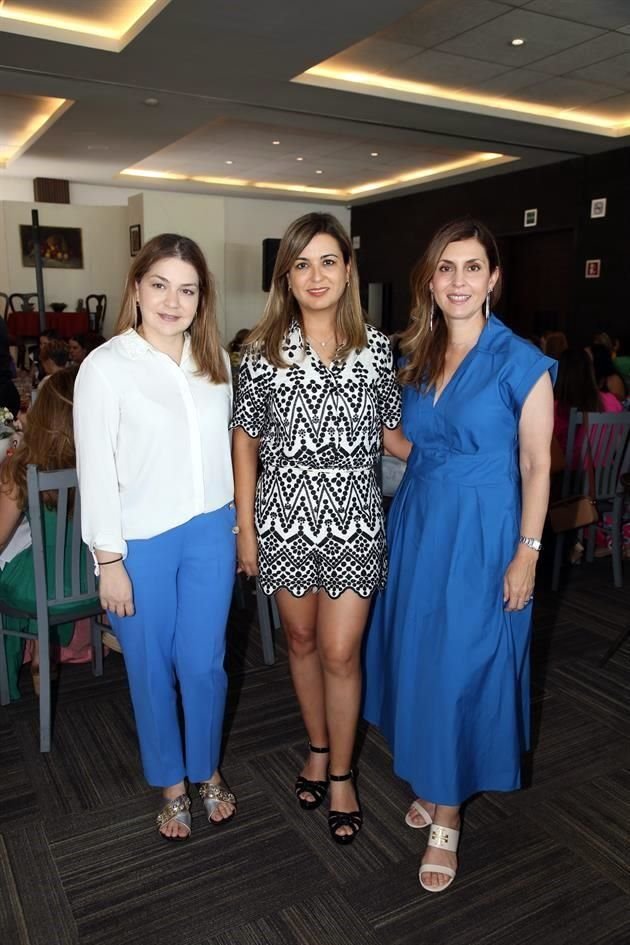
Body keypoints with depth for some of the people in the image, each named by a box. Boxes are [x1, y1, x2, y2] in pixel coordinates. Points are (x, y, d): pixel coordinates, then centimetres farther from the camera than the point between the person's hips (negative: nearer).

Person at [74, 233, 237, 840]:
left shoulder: (214, 360, 4)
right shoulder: (106, 366, -11)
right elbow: (96, 470, -11)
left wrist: (238, 524, 11)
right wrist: (109, 561, -10)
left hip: (209, 532, 4)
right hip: (140, 543, -3)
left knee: (204, 663, 12)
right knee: (152, 669, 13)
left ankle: (207, 771, 37)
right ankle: (171, 783, 36)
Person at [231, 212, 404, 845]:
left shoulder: (376, 347, 0)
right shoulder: (264, 349, -2)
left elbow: (391, 431, 9)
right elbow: (245, 441, 2)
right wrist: (245, 529, 0)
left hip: (353, 515, 0)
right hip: (285, 513, 1)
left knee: (340, 652, 3)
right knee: (301, 639, 16)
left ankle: (341, 774, 26)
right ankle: (318, 748, 39)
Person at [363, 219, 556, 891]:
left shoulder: (521, 362, -9)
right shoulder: (414, 357, 6)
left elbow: (536, 465, -7)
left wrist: (527, 551, -9)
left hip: (482, 534, -5)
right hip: (417, 526, 5)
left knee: (461, 669, 3)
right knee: (417, 658, 14)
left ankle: (445, 816, 21)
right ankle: (431, 780, 36)